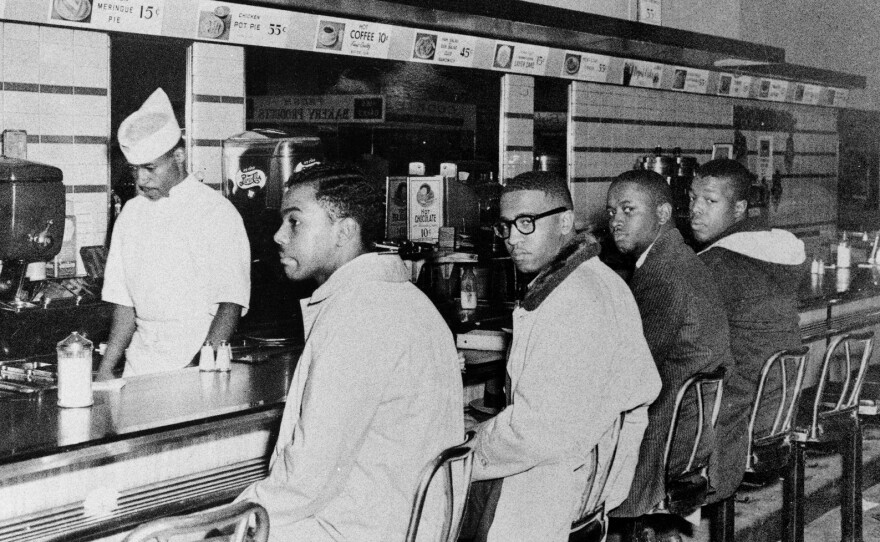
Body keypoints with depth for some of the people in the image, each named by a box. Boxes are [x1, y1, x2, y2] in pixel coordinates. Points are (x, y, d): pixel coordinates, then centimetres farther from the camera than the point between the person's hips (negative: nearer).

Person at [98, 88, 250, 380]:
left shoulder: (217, 212, -5)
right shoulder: (131, 213, 11)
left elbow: (230, 304, -9)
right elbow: (124, 302, 13)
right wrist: (106, 369, 4)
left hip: (198, 357, -4)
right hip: (140, 363, 4)